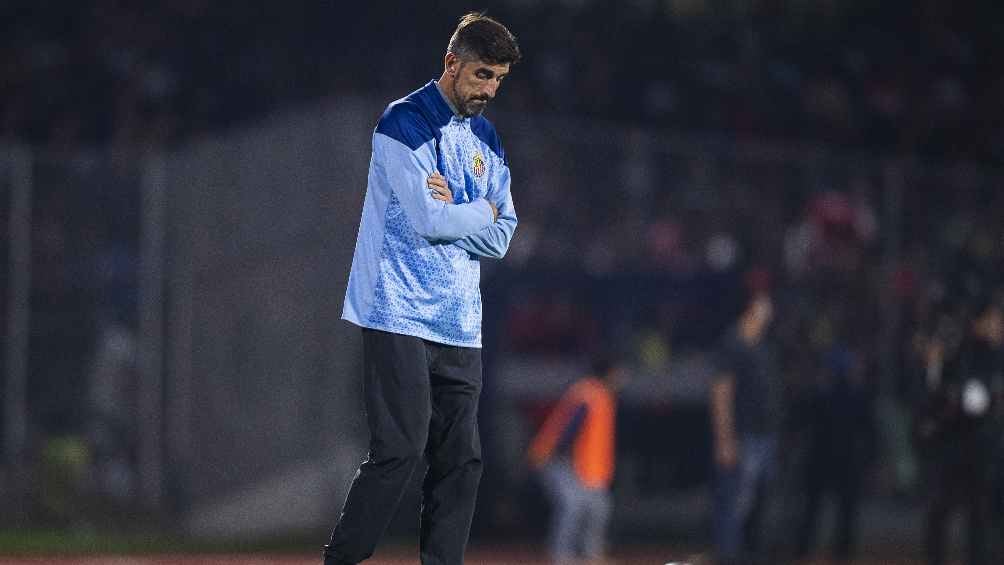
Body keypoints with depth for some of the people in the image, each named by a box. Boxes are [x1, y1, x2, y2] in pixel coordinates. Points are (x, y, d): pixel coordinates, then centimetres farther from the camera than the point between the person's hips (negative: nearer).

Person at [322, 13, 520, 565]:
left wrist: (452, 210, -7)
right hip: (399, 315, -7)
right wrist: (482, 212, 0)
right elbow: (428, 221, -16)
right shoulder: (404, 124, -7)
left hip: (459, 326, 7)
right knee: (400, 448, -15)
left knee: (461, 459, 2)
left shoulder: (486, 140, 16)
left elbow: (499, 239, 10)